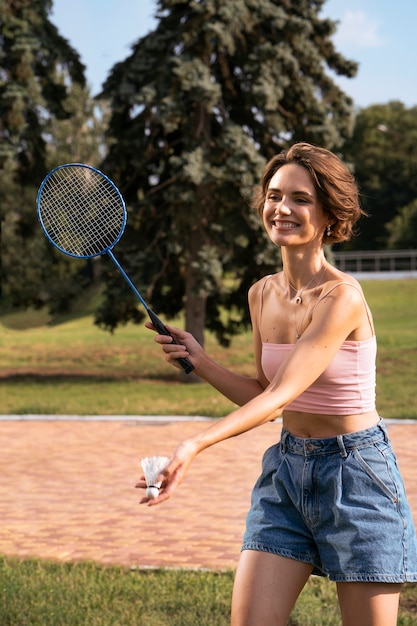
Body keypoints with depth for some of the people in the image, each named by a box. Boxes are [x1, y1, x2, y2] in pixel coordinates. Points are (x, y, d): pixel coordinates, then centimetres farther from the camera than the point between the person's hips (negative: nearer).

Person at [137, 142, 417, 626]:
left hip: (357, 474, -6)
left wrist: (195, 445, -37)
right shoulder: (261, 295, 4)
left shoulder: (342, 297, -19)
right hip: (285, 468, 6)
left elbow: (281, 396, -27)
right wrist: (198, 361, 1)